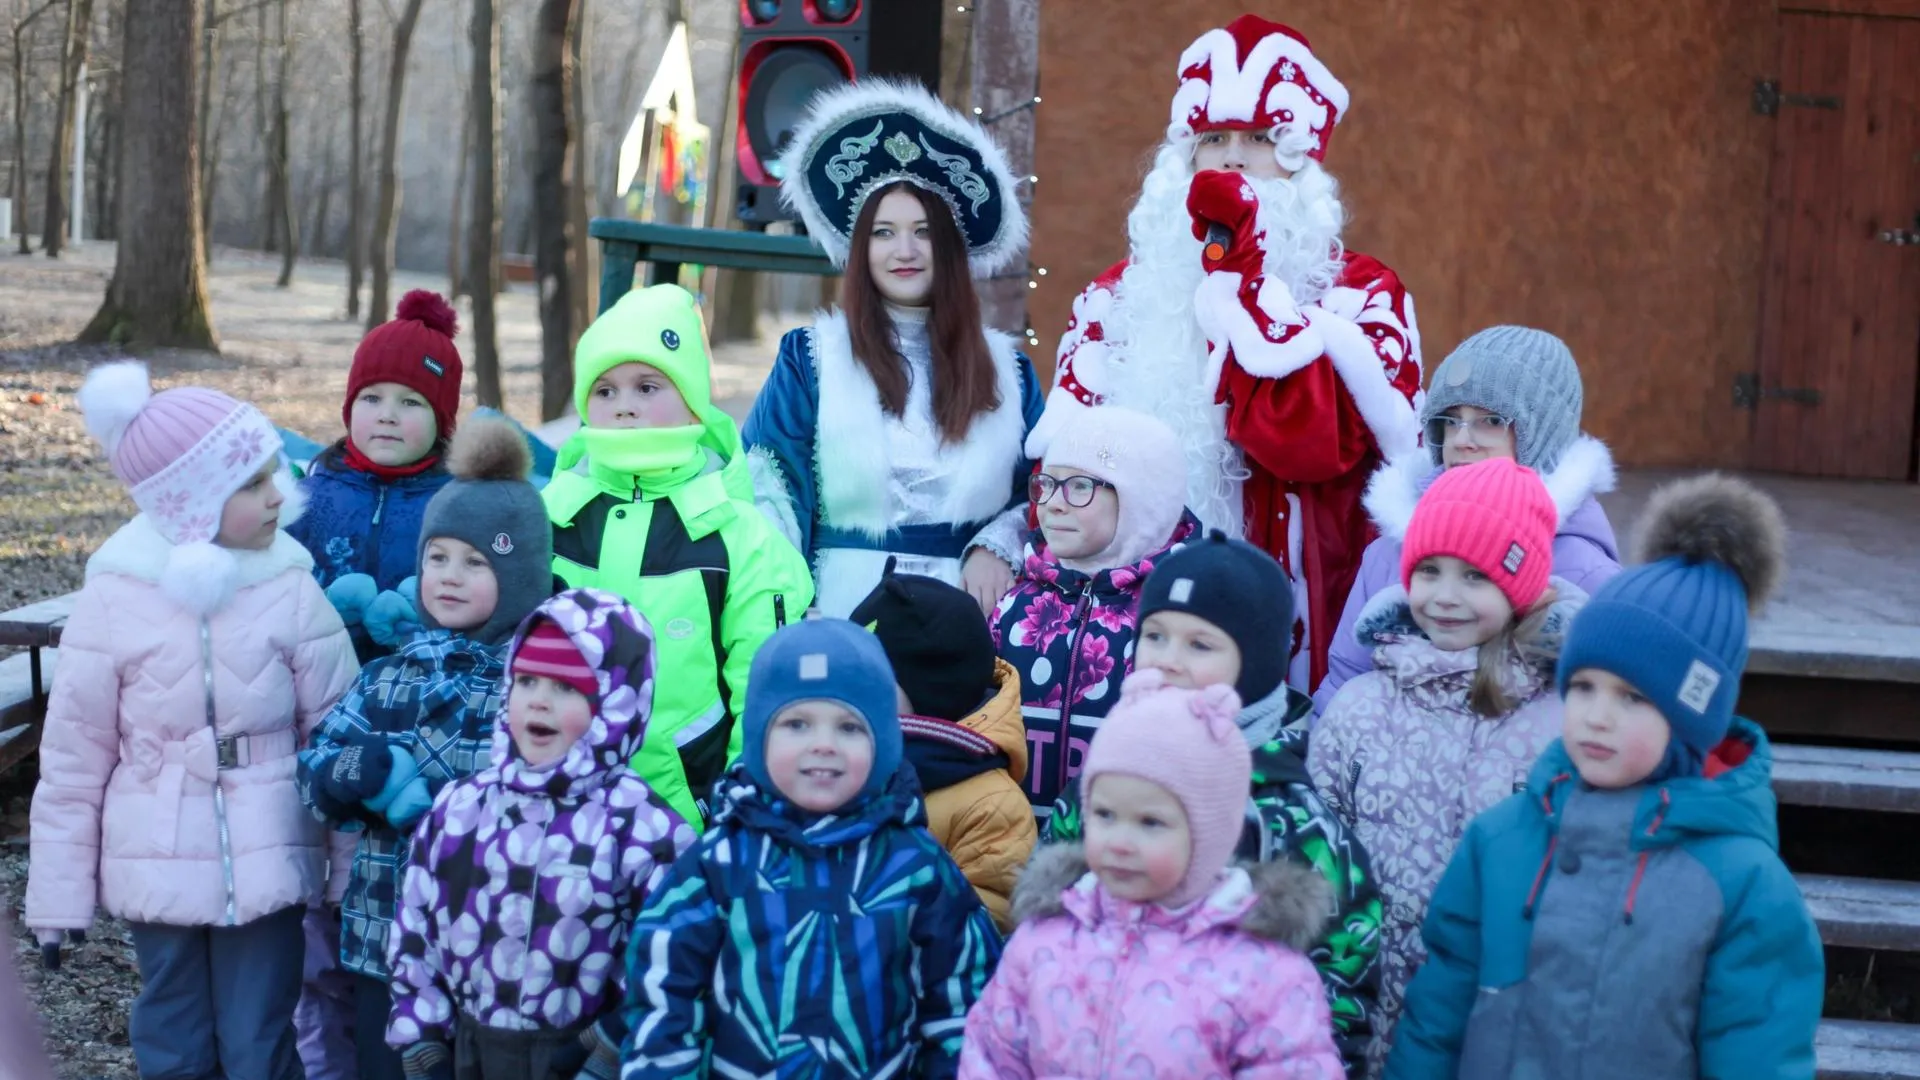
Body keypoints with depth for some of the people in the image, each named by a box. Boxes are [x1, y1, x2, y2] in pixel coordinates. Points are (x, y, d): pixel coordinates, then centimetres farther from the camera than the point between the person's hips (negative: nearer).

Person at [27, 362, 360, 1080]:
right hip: (160, 870, 0)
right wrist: (57, 897, 1)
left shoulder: (290, 587, -6)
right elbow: (72, 758, -1)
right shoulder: (116, 597, -8)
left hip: (267, 866, 0)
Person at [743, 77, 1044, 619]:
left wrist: (996, 547, -6)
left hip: (969, 618, 2)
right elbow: (766, 490, 0)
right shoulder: (811, 357, 4)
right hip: (847, 610, -1)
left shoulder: (1005, 368, 11)